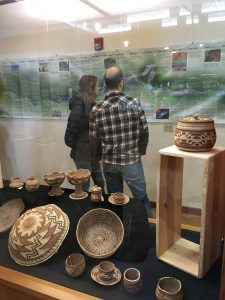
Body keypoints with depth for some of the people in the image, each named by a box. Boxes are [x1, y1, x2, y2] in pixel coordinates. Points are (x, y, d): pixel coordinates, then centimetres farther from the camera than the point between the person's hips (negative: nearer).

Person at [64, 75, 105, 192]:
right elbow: (71, 129, -21)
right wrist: (76, 147, -7)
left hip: (92, 152, 8)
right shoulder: (79, 106, -19)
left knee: (100, 183, 18)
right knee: (84, 185, 6)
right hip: (82, 153, -8)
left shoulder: (90, 104, 8)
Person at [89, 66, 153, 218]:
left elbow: (94, 139, -1)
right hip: (131, 160, -1)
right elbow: (144, 132, -4)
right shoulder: (135, 103, -11)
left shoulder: (97, 109, -8)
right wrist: (141, 151, 14)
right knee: (142, 198, 14)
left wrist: (97, 157, 17)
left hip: (109, 162, 2)